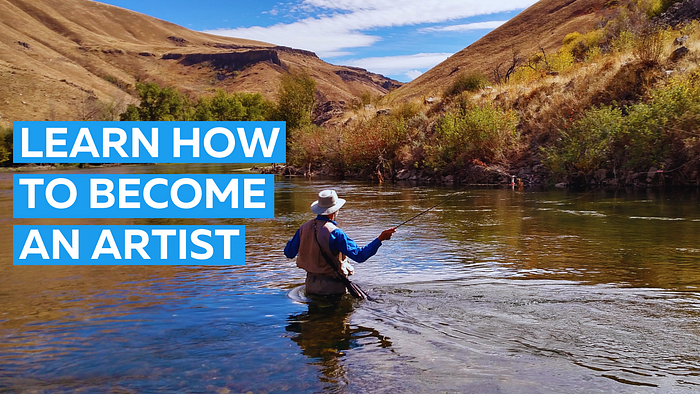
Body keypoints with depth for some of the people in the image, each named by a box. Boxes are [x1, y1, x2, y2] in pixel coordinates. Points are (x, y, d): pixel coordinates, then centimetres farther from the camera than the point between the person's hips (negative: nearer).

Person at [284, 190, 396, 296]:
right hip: (332, 287, -7)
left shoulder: (304, 227, 1)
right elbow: (360, 255, -21)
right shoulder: (334, 233, -19)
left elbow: (289, 253, 12)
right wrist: (380, 239, -19)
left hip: (311, 286, 7)